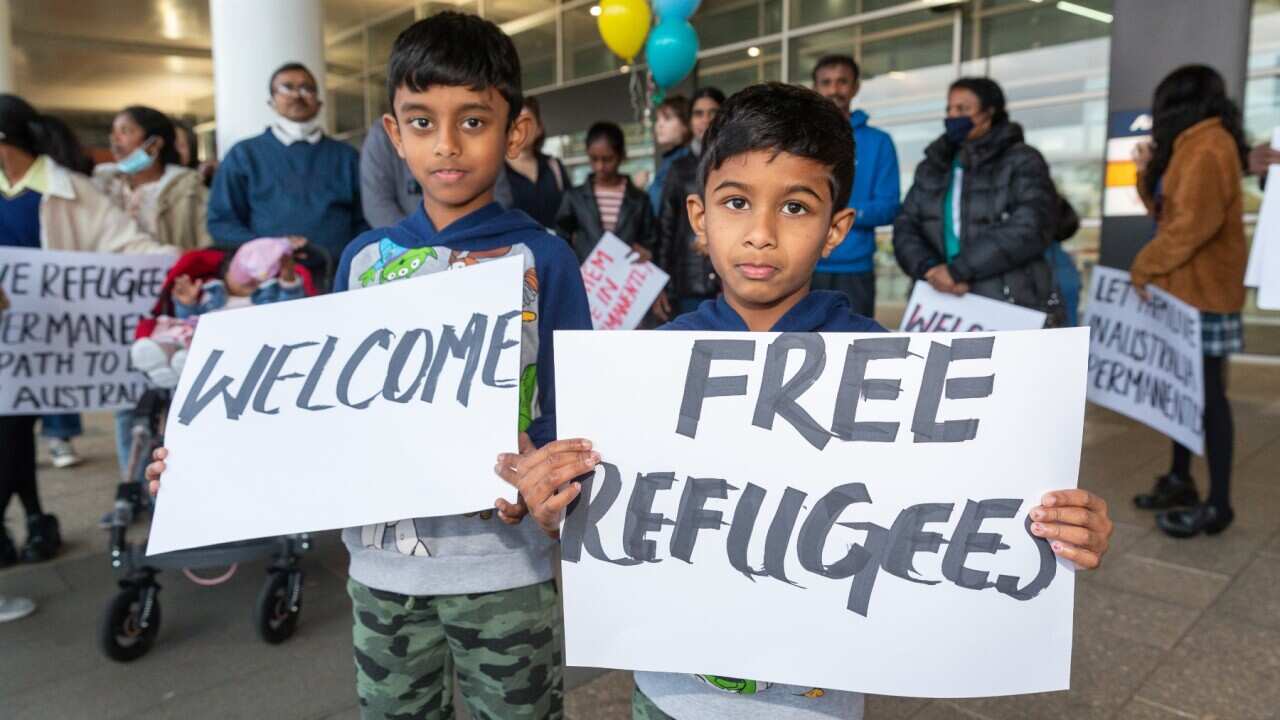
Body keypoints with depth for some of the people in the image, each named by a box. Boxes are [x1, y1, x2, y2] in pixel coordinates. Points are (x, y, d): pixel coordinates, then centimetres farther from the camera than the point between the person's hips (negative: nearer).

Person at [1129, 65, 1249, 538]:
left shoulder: (1209, 145, -14)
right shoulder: (1192, 146, 18)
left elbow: (1194, 223, -21)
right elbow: (1169, 212, 17)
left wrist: (1144, 267, -13)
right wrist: (1149, 172, 6)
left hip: (1202, 292, -10)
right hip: (1183, 288, 10)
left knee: (1207, 394, -5)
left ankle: (1217, 504, 2)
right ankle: (1180, 480, 24)